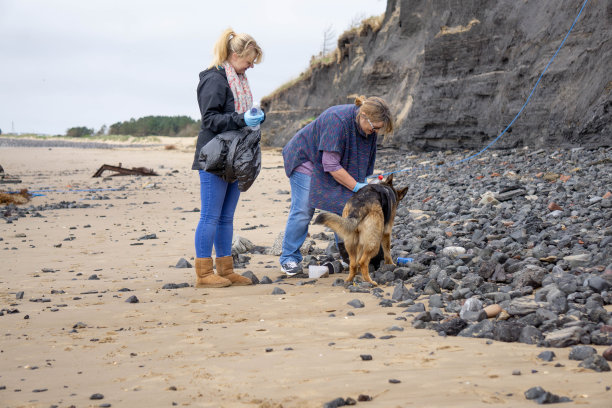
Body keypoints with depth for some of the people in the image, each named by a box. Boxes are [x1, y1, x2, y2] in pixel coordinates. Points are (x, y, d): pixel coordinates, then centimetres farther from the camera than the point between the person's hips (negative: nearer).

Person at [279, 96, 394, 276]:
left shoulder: (369, 127, -13)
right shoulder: (338, 121, -37)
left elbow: (361, 160, 3)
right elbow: (331, 165, -33)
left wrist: (364, 183, -9)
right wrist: (357, 187, -29)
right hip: (306, 158, -7)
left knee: (344, 205, -1)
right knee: (303, 210, -10)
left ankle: (347, 253, 8)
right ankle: (289, 258, 0)